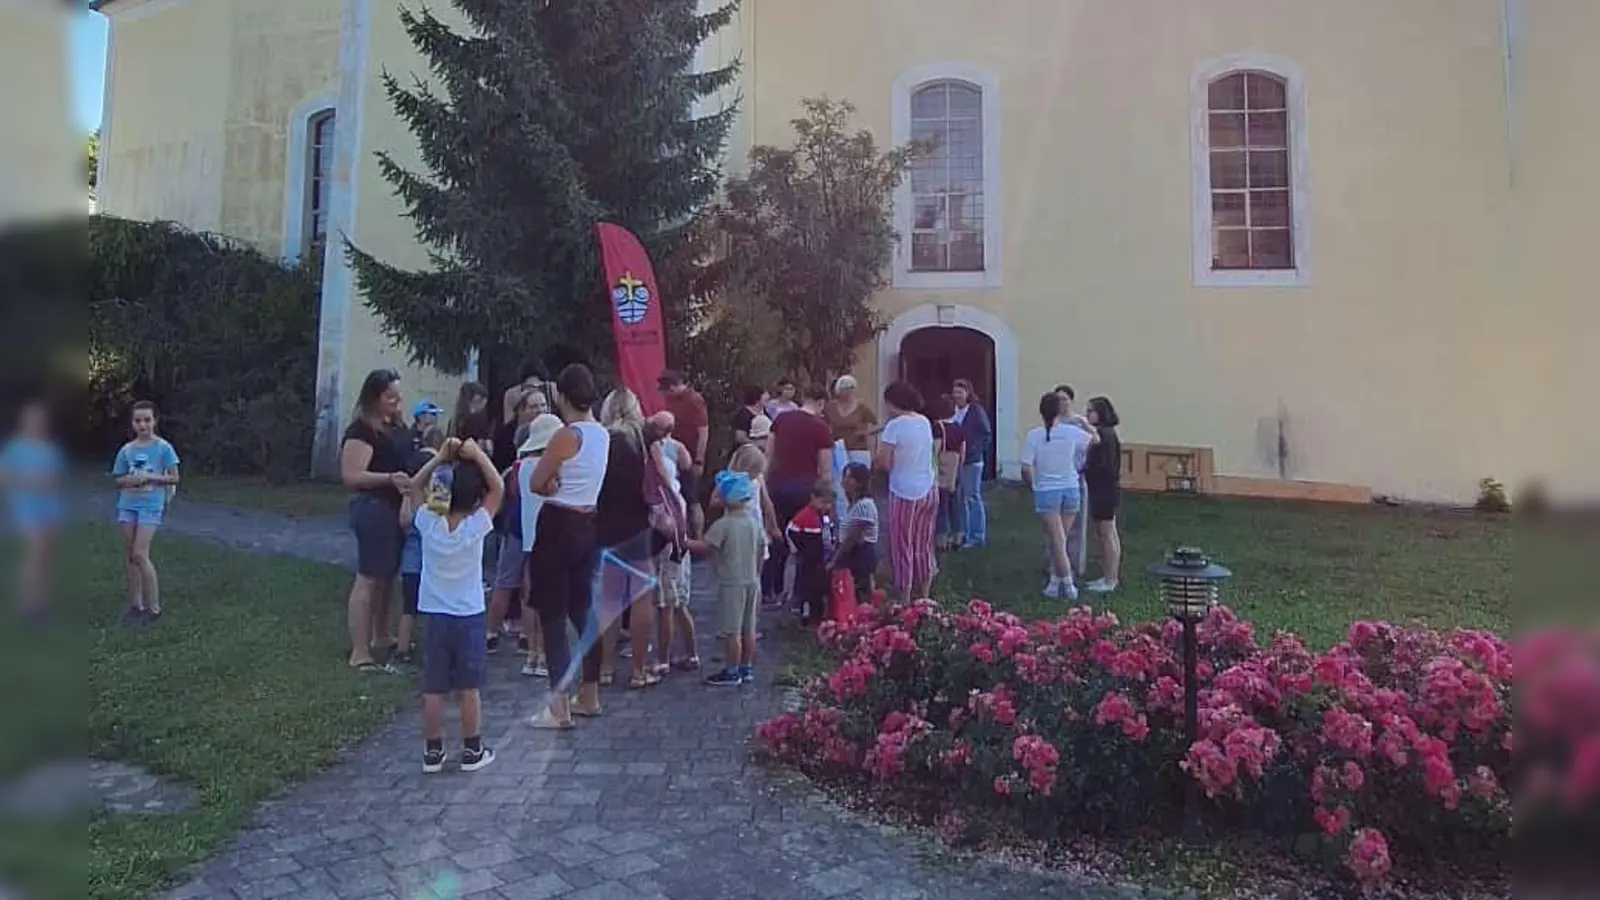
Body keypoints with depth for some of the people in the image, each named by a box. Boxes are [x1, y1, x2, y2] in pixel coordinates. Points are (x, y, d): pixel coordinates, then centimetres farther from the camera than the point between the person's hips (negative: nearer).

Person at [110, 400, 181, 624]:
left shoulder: (163, 447, -4)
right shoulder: (126, 449, 7)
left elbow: (174, 478, -3)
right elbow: (119, 479, 13)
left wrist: (149, 477, -16)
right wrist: (129, 480, -9)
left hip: (151, 506, -5)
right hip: (127, 505, 5)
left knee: (140, 554, -12)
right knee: (129, 555, 7)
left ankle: (154, 607, -2)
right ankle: (135, 605, 16)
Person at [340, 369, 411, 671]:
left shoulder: (393, 428, 14)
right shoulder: (361, 430, -13)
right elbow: (351, 476, -21)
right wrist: (389, 478, -33)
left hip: (395, 508, 9)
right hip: (373, 508, -9)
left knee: (387, 576, 17)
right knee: (368, 578, -8)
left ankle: (380, 636, 31)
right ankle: (359, 653, -7)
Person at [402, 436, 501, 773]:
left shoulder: (428, 524, -7)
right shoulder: (477, 526, -13)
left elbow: (415, 487, 7)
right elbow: (498, 489, -5)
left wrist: (441, 457, 0)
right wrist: (478, 455, -8)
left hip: (434, 616, 2)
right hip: (469, 618, -2)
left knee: (433, 689, 8)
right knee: (468, 688, 7)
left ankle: (432, 752, 16)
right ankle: (472, 751, 15)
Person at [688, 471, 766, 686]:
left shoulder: (723, 525, -15)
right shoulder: (754, 523, 7)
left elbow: (704, 546, -24)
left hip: (732, 584, -7)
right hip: (752, 582, 7)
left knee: (733, 631, -1)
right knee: (748, 628, 13)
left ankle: (731, 672, 6)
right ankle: (746, 668, 22)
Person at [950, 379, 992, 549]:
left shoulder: (977, 411, -7)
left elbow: (987, 435, -7)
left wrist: (974, 449, -13)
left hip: (971, 461, -5)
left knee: (972, 497, 0)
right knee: (959, 498, 10)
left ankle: (978, 536, 8)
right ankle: (963, 534, 21)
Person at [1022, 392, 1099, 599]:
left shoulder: (1034, 435, -12)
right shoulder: (1072, 432, -5)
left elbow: (1026, 468, -12)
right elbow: (1095, 441, 14)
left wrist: (1032, 484, 6)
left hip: (1046, 491, -3)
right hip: (1071, 489, 3)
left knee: (1057, 541, 1)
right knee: (1058, 539, 15)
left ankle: (1068, 585, 2)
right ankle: (1055, 581, 20)